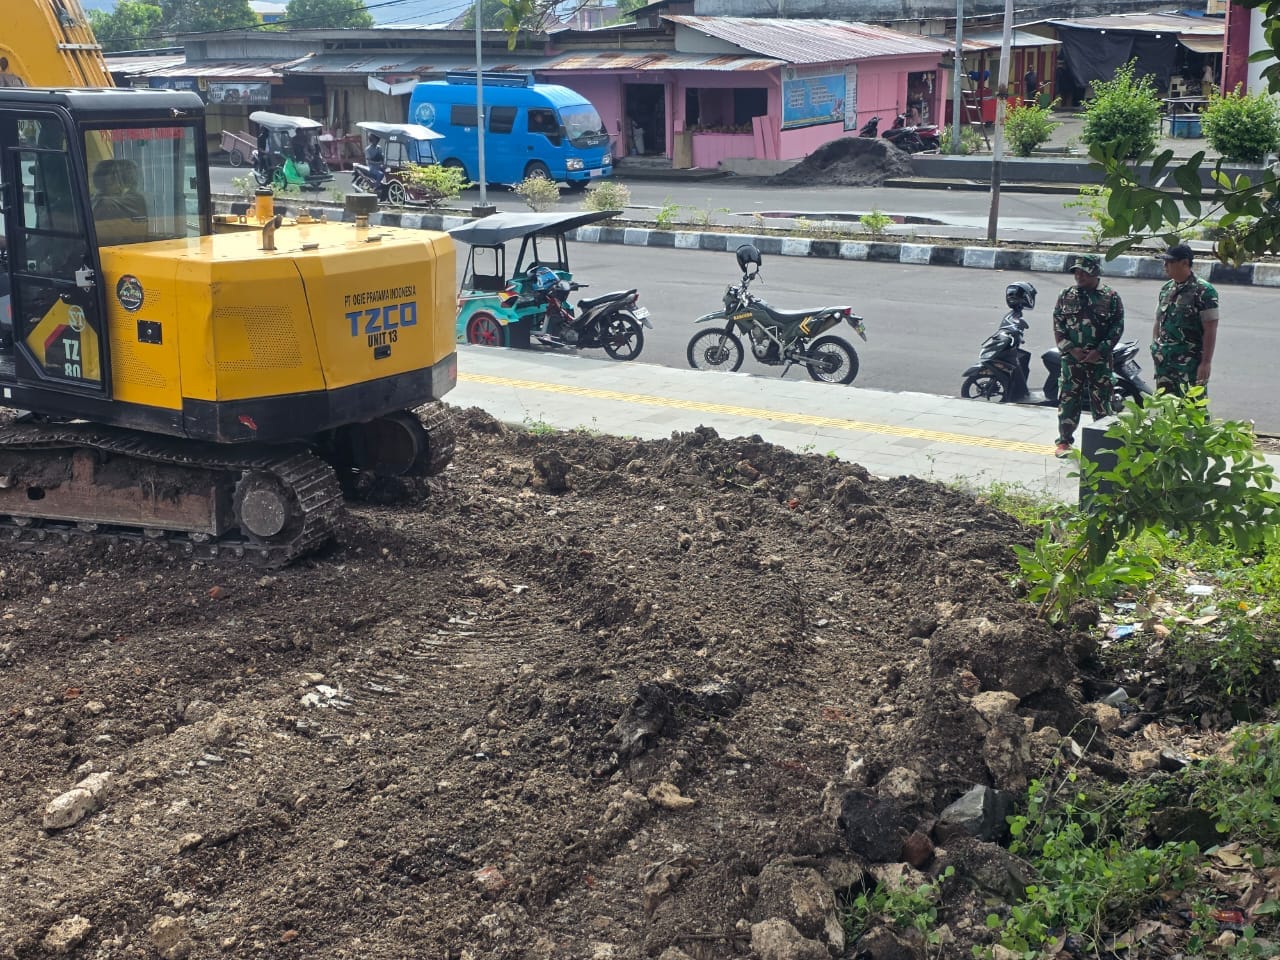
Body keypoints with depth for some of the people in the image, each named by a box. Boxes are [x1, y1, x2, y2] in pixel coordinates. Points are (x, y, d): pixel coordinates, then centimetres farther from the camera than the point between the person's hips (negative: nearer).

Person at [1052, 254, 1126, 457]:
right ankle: (1064, 441, 10)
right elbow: (1057, 325, 3)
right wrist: (1071, 349, -9)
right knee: (1068, 400, 2)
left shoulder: (1111, 297, -1)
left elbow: (1117, 327, -3)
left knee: (1101, 402, 4)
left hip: (1100, 359, -1)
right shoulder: (1066, 296, 5)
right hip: (1071, 358, 2)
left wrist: (1099, 351, -13)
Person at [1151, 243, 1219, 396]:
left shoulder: (1203, 291, -10)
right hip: (1164, 361, 7)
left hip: (1191, 364, -7)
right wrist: (1155, 349, 13)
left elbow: (1210, 330, -13)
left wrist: (1206, 363, -17)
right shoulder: (1166, 288, 12)